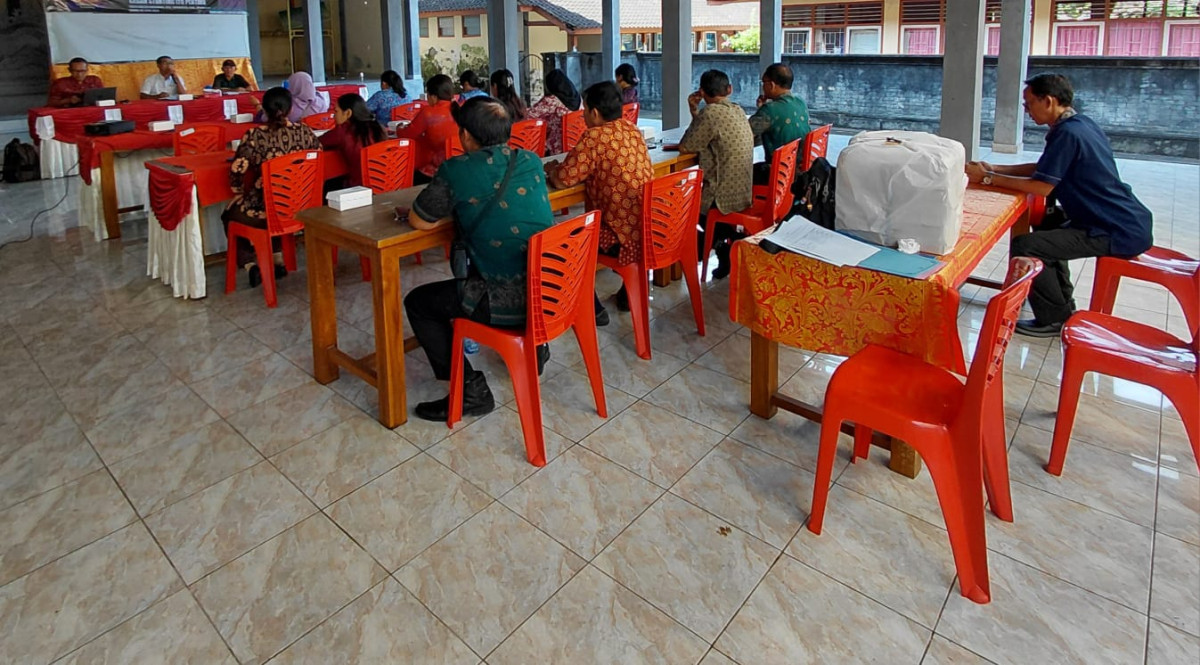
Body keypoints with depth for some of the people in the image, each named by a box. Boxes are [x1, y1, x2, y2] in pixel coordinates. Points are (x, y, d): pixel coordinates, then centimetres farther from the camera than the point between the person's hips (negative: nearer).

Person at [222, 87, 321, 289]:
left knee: (229, 215, 28)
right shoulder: (304, 131, -4)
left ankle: (249, 264, 15)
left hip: (265, 211, -4)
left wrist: (240, 194, 5)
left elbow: (237, 170, -16)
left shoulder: (255, 135, -13)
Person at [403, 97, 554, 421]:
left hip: (507, 303, -7)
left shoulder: (456, 170, -10)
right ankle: (535, 347, 44)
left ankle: (471, 390, 10)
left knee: (418, 303, 12)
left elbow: (419, 221, 0)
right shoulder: (531, 161, 5)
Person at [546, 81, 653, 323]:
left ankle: (593, 310, 15)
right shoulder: (632, 129, 8)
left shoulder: (594, 137, -17)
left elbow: (562, 180, -15)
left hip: (624, 233, -8)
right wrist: (562, 166, 16)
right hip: (650, 227, 8)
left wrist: (551, 169, 8)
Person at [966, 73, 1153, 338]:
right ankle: (1063, 304, 35)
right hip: (1128, 221, 11)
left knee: (1023, 246, -21)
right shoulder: (1081, 123, 11)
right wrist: (993, 169, 12)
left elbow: (1041, 186, -21)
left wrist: (988, 178, -12)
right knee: (1045, 225, 31)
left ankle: (1055, 320, -3)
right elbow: (1044, 168, 18)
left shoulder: (1068, 133, -20)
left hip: (1121, 233, -11)